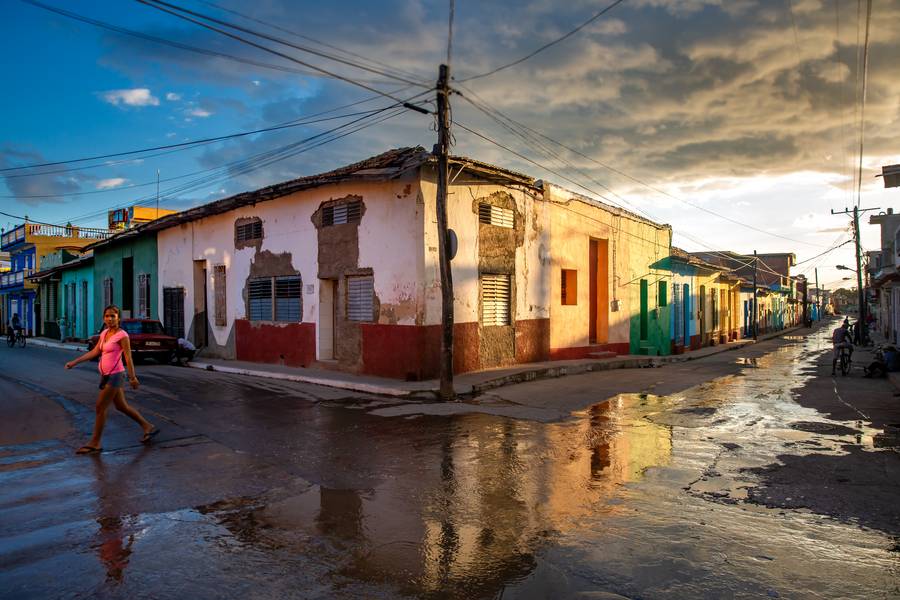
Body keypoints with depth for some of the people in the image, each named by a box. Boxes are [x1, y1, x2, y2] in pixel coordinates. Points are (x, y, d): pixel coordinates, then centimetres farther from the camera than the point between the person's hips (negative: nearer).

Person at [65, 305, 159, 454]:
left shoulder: (122, 335, -12)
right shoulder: (104, 333, 11)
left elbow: (128, 357, -15)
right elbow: (94, 352, 14)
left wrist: (132, 377, -16)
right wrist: (74, 362, 8)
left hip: (115, 375, -8)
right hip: (106, 375, 8)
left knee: (100, 408, -4)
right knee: (121, 406, 14)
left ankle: (95, 443, 7)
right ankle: (148, 427, 24)